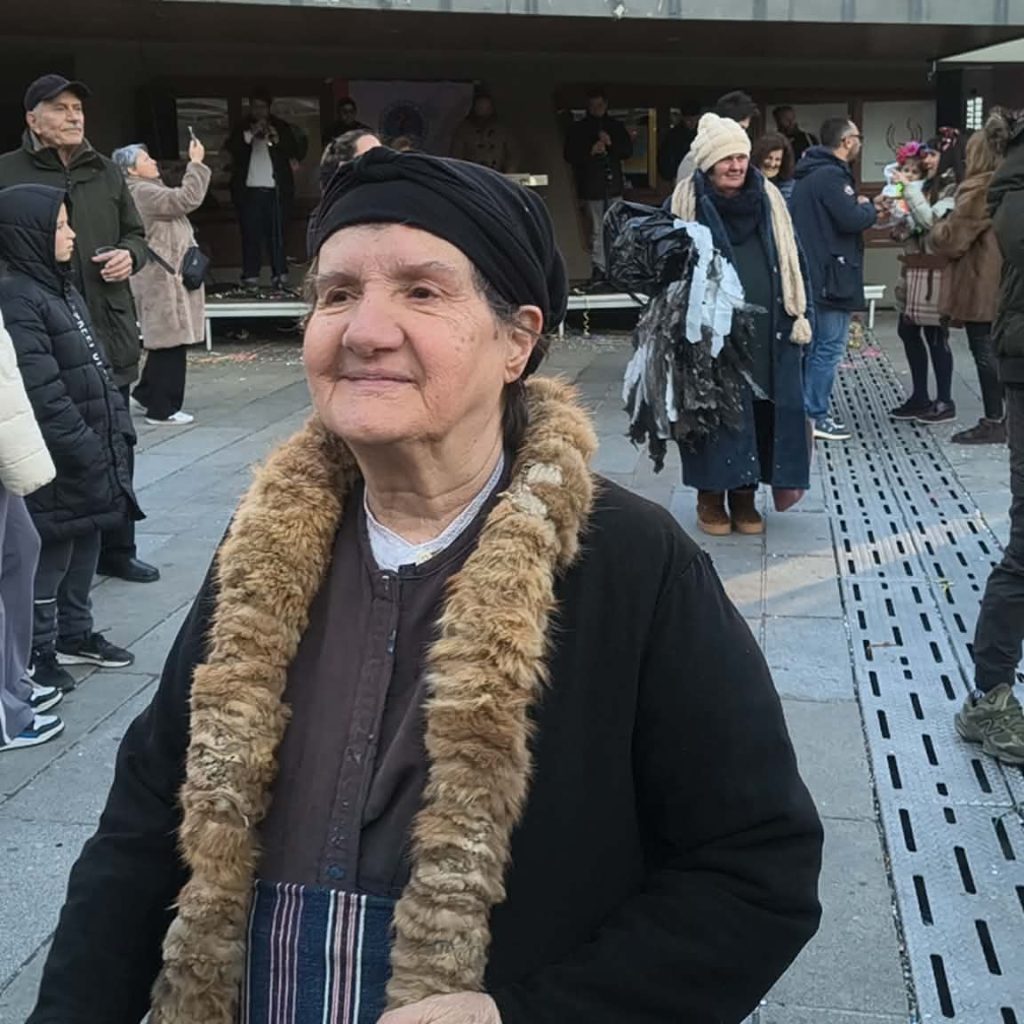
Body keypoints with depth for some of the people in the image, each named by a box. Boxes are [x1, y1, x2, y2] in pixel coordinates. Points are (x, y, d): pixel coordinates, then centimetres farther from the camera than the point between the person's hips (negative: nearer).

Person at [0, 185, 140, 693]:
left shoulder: (64, 290, 13)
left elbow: (97, 367, 16)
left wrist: (118, 427, 10)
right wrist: (83, 449, -21)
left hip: (93, 452, 9)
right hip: (56, 463, -9)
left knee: (84, 543, 18)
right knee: (49, 554, 2)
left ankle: (75, 633, 33)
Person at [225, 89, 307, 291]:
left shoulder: (281, 127, 11)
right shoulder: (242, 128, 13)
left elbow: (297, 149, 1)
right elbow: (231, 147, -3)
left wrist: (277, 139, -13)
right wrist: (250, 134, -15)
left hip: (276, 189, 0)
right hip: (249, 189, 0)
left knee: (276, 234, -2)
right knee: (251, 234, -3)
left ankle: (280, 276, 2)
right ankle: (250, 277, -2)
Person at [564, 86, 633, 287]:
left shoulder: (616, 126, 13)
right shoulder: (577, 128, 5)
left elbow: (628, 150, 10)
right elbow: (570, 155, 0)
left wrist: (611, 144, -7)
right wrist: (590, 151, -14)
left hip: (613, 185, 3)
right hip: (591, 187, -3)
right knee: (597, 231, -5)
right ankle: (598, 270, -2)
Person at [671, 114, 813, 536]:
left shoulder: (768, 197, 9)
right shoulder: (688, 200, -1)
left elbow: (788, 259, 12)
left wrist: (798, 315, 7)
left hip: (766, 327, 3)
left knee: (762, 408, 4)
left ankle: (745, 493, 16)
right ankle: (711, 496, 12)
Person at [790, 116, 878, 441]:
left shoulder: (809, 174, 15)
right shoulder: (832, 175, -16)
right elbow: (852, 220, -22)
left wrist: (862, 209, 12)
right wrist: (869, 207, -3)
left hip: (812, 273, 10)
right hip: (831, 276, -10)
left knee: (813, 344, 15)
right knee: (830, 345, -4)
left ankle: (807, 409, 22)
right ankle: (816, 415, -1)